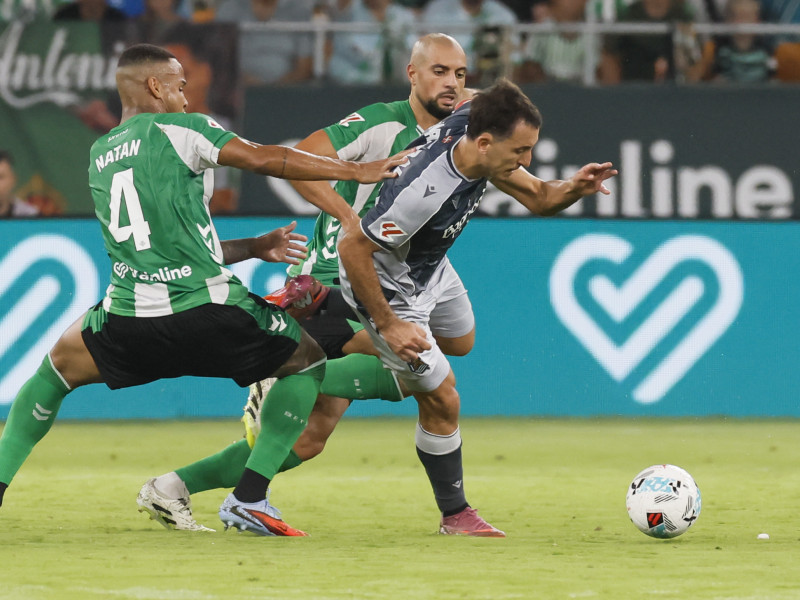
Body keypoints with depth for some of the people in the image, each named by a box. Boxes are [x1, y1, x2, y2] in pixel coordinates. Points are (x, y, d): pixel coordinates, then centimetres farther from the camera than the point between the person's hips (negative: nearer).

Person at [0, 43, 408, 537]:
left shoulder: (99, 157, 21)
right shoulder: (179, 129, 1)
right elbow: (264, 159, -4)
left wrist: (255, 248, 26)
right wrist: (357, 170, 3)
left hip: (129, 321, 5)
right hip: (208, 314, -5)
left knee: (57, 368, 32)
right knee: (309, 358, 17)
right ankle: (250, 497, 7)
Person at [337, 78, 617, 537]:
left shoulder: (470, 126, -20)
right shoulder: (426, 193, -43)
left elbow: (535, 197, -7)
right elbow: (352, 249, -34)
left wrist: (573, 189, -29)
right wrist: (388, 325, -28)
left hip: (432, 268, 9)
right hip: (392, 288, -9)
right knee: (442, 400, -3)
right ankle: (455, 515, 17)